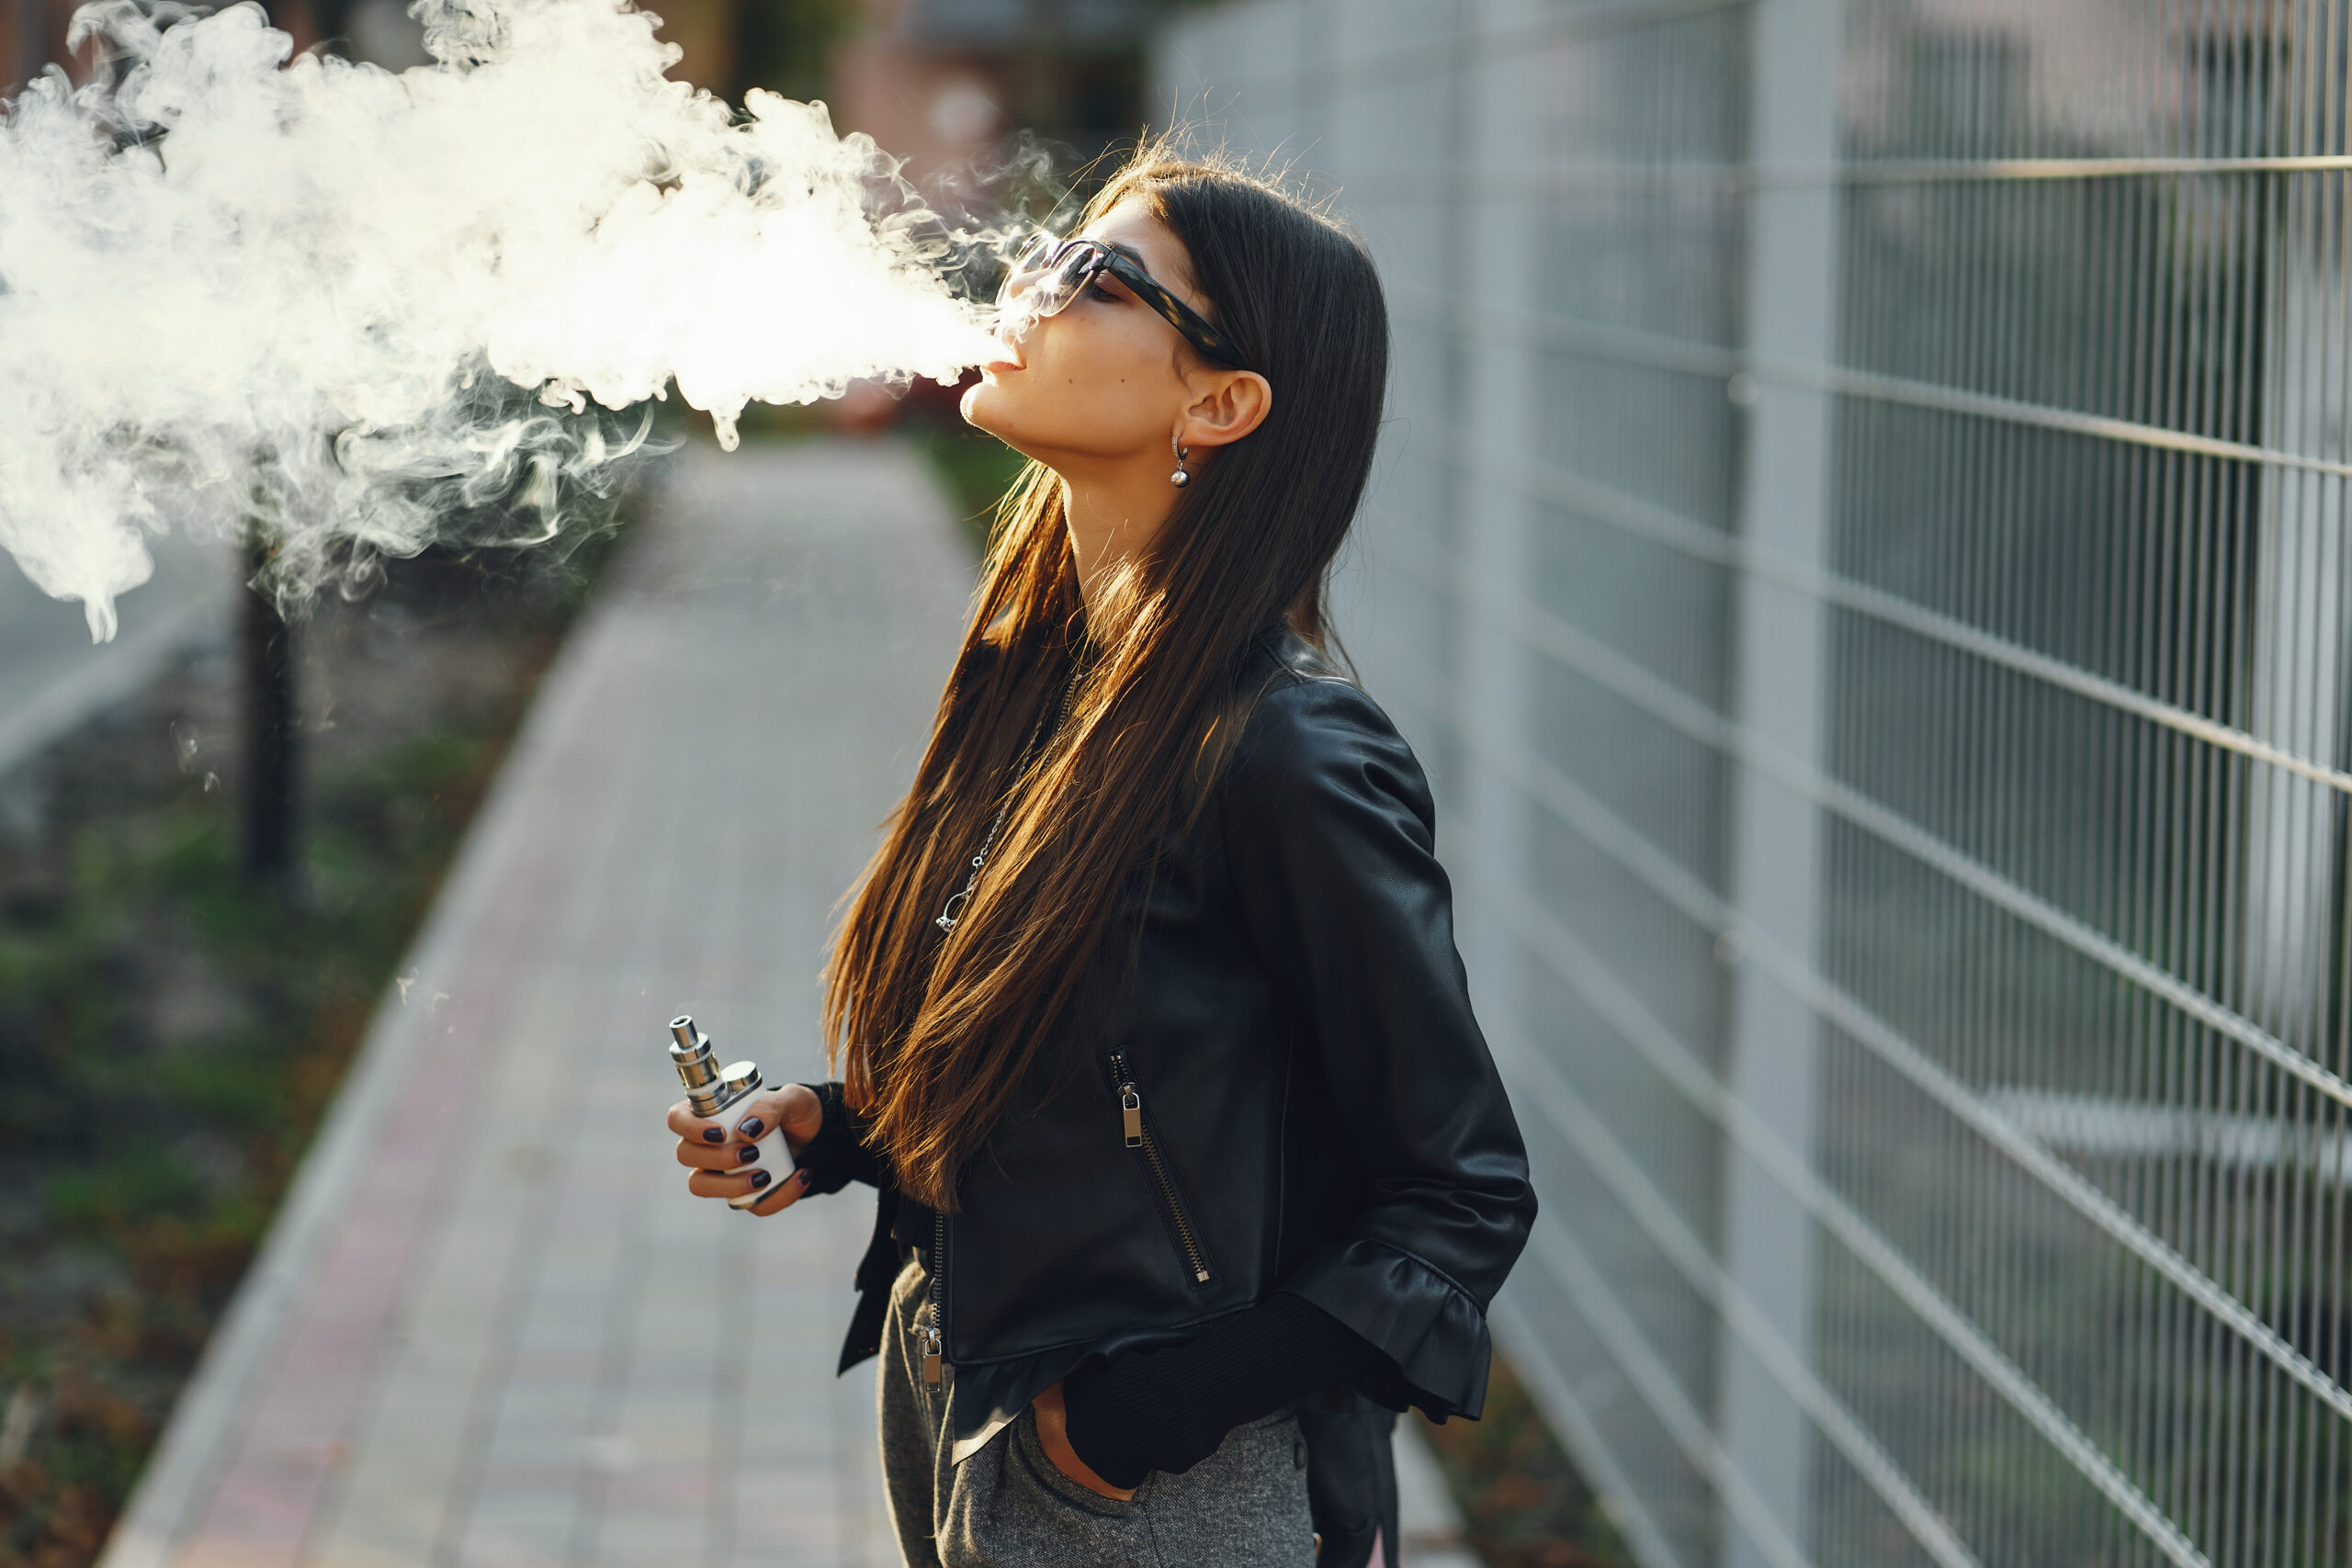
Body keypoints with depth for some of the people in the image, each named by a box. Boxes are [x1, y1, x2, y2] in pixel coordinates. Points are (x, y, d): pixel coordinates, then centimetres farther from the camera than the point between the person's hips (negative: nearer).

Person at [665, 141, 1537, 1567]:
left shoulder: (1292, 756, -21)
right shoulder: (1034, 675, 2)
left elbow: (1466, 1194, -15)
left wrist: (1174, 1402, -21)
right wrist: (827, 1134, 0)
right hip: (951, 1435, 8)